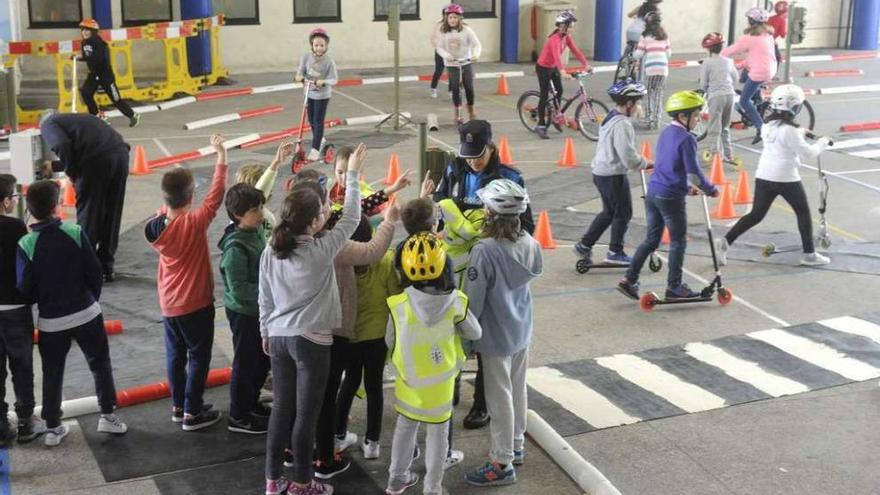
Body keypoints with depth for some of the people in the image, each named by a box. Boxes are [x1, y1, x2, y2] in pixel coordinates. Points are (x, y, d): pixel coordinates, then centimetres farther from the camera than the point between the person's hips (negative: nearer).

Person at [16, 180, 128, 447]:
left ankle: (53, 428, 20)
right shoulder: (75, 233, -13)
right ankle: (108, 415, 18)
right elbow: (94, 271, -9)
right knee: (100, 363, 17)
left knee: (52, 373, 14)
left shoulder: (26, 245, -14)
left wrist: (42, 300, 10)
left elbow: (24, 288, -12)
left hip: (51, 320, 1)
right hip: (86, 313, 0)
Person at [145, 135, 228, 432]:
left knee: (175, 354, 17)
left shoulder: (155, 227, -7)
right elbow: (216, 195, -23)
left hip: (168, 304, 6)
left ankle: (178, 406, 29)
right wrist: (221, 156, -20)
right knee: (199, 355, 6)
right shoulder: (194, 223, -24)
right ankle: (192, 413, 12)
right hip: (195, 304, -6)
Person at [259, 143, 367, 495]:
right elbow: (351, 219, -6)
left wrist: (266, 331, 22)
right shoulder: (321, 250, -16)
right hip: (311, 341, -6)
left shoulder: (270, 251, 0)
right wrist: (352, 174, 3)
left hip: (279, 337, 6)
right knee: (306, 414, 6)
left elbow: (265, 298, 8)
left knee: (281, 408, 14)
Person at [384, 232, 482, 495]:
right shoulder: (455, 302, -18)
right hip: (441, 382, -1)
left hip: (408, 379, 1)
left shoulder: (399, 304, -18)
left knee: (405, 427, 22)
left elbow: (390, 342, -4)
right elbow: (475, 333, -3)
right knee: (438, 433, 14)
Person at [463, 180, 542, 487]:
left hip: (496, 336, -7)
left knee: (499, 398, 4)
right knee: (517, 390, 21)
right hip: (522, 330, 7)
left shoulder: (485, 251, -26)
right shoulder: (528, 244, -6)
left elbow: (473, 300, -21)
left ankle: (503, 463, 14)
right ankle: (516, 446, 37)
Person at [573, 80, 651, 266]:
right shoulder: (622, 124, -22)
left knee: (609, 212, 20)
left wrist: (641, 162, 14)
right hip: (613, 175, -10)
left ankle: (585, 245, 23)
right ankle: (615, 252, 15)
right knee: (623, 213, 6)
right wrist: (647, 163, -9)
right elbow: (629, 157, -25)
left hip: (601, 172, 10)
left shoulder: (611, 118, 9)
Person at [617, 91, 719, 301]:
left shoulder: (665, 133, 11)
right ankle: (674, 286, 15)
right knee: (678, 242, 8)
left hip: (653, 192, 8)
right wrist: (710, 189, -3)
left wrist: (686, 186, 26)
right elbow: (693, 171, -17)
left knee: (651, 239, 15)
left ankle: (629, 280, 12)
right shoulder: (686, 138, -15)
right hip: (671, 197, -8)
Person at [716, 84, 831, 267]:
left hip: (764, 175, 7)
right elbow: (808, 153, -14)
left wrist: (800, 132, 35)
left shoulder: (768, 125, 5)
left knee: (756, 214, 12)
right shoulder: (789, 130, -18)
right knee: (803, 213, 11)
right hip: (786, 179, -6)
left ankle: (725, 241, -2)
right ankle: (809, 254, 16)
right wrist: (823, 142, 3)